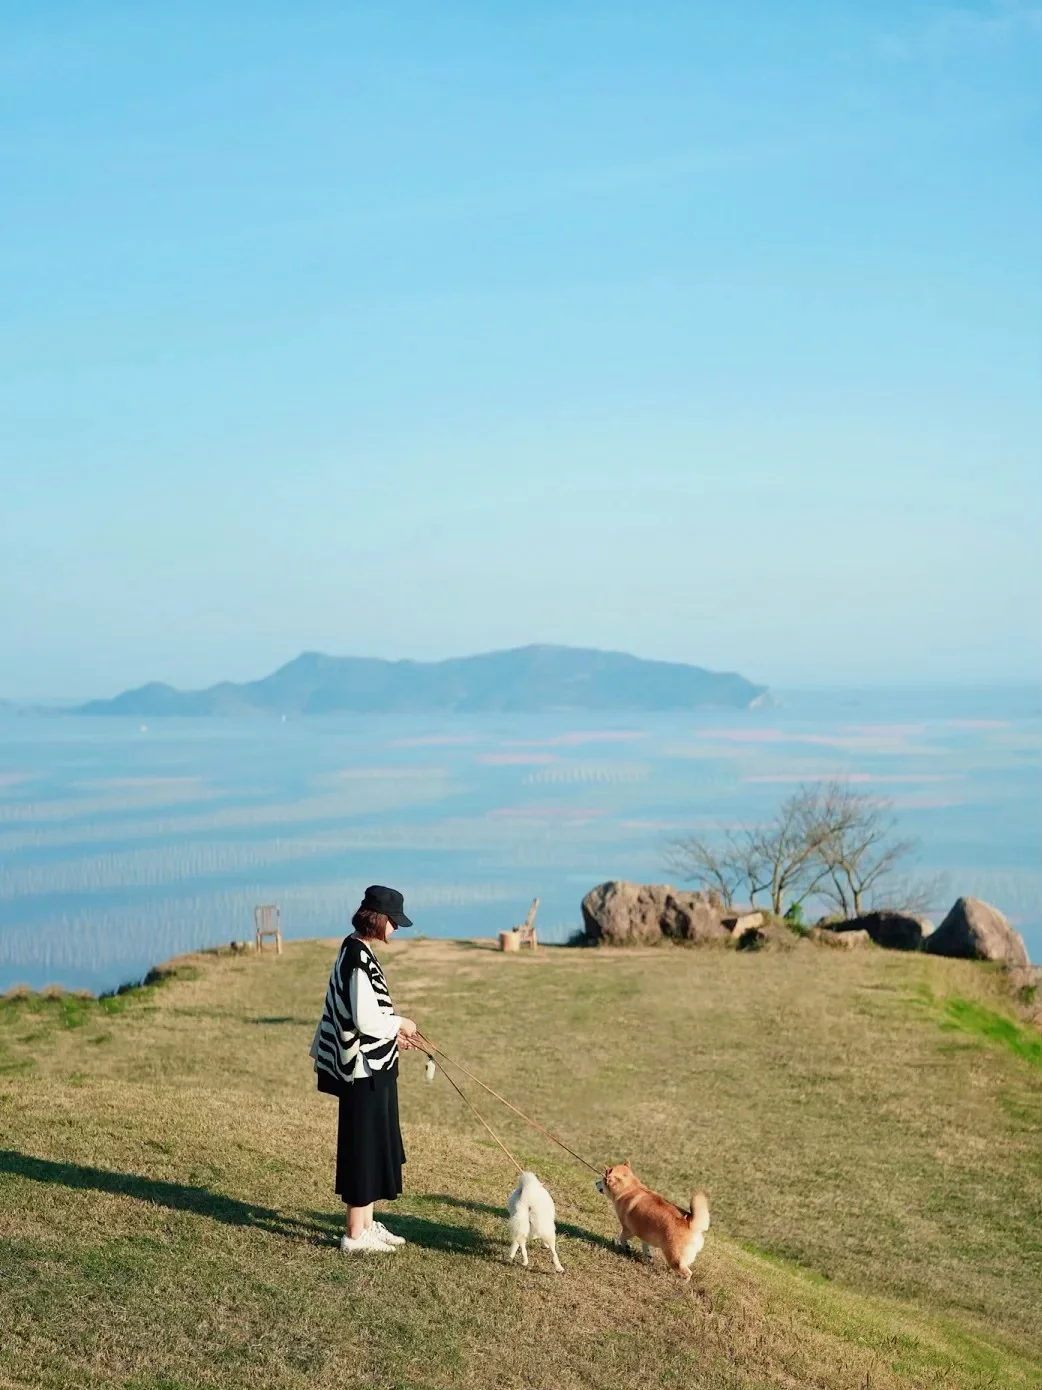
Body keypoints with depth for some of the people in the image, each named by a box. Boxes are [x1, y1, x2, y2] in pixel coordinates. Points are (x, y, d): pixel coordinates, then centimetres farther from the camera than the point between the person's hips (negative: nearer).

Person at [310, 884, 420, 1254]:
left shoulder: (354, 951, 10)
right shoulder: (359, 958, -21)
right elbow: (365, 1019, -25)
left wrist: (392, 1032, 14)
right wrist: (399, 1024, -10)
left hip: (369, 1067, 10)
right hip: (366, 1069, -10)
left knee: (374, 1145, 18)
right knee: (364, 1147, 0)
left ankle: (366, 1224, 29)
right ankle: (355, 1234, 10)